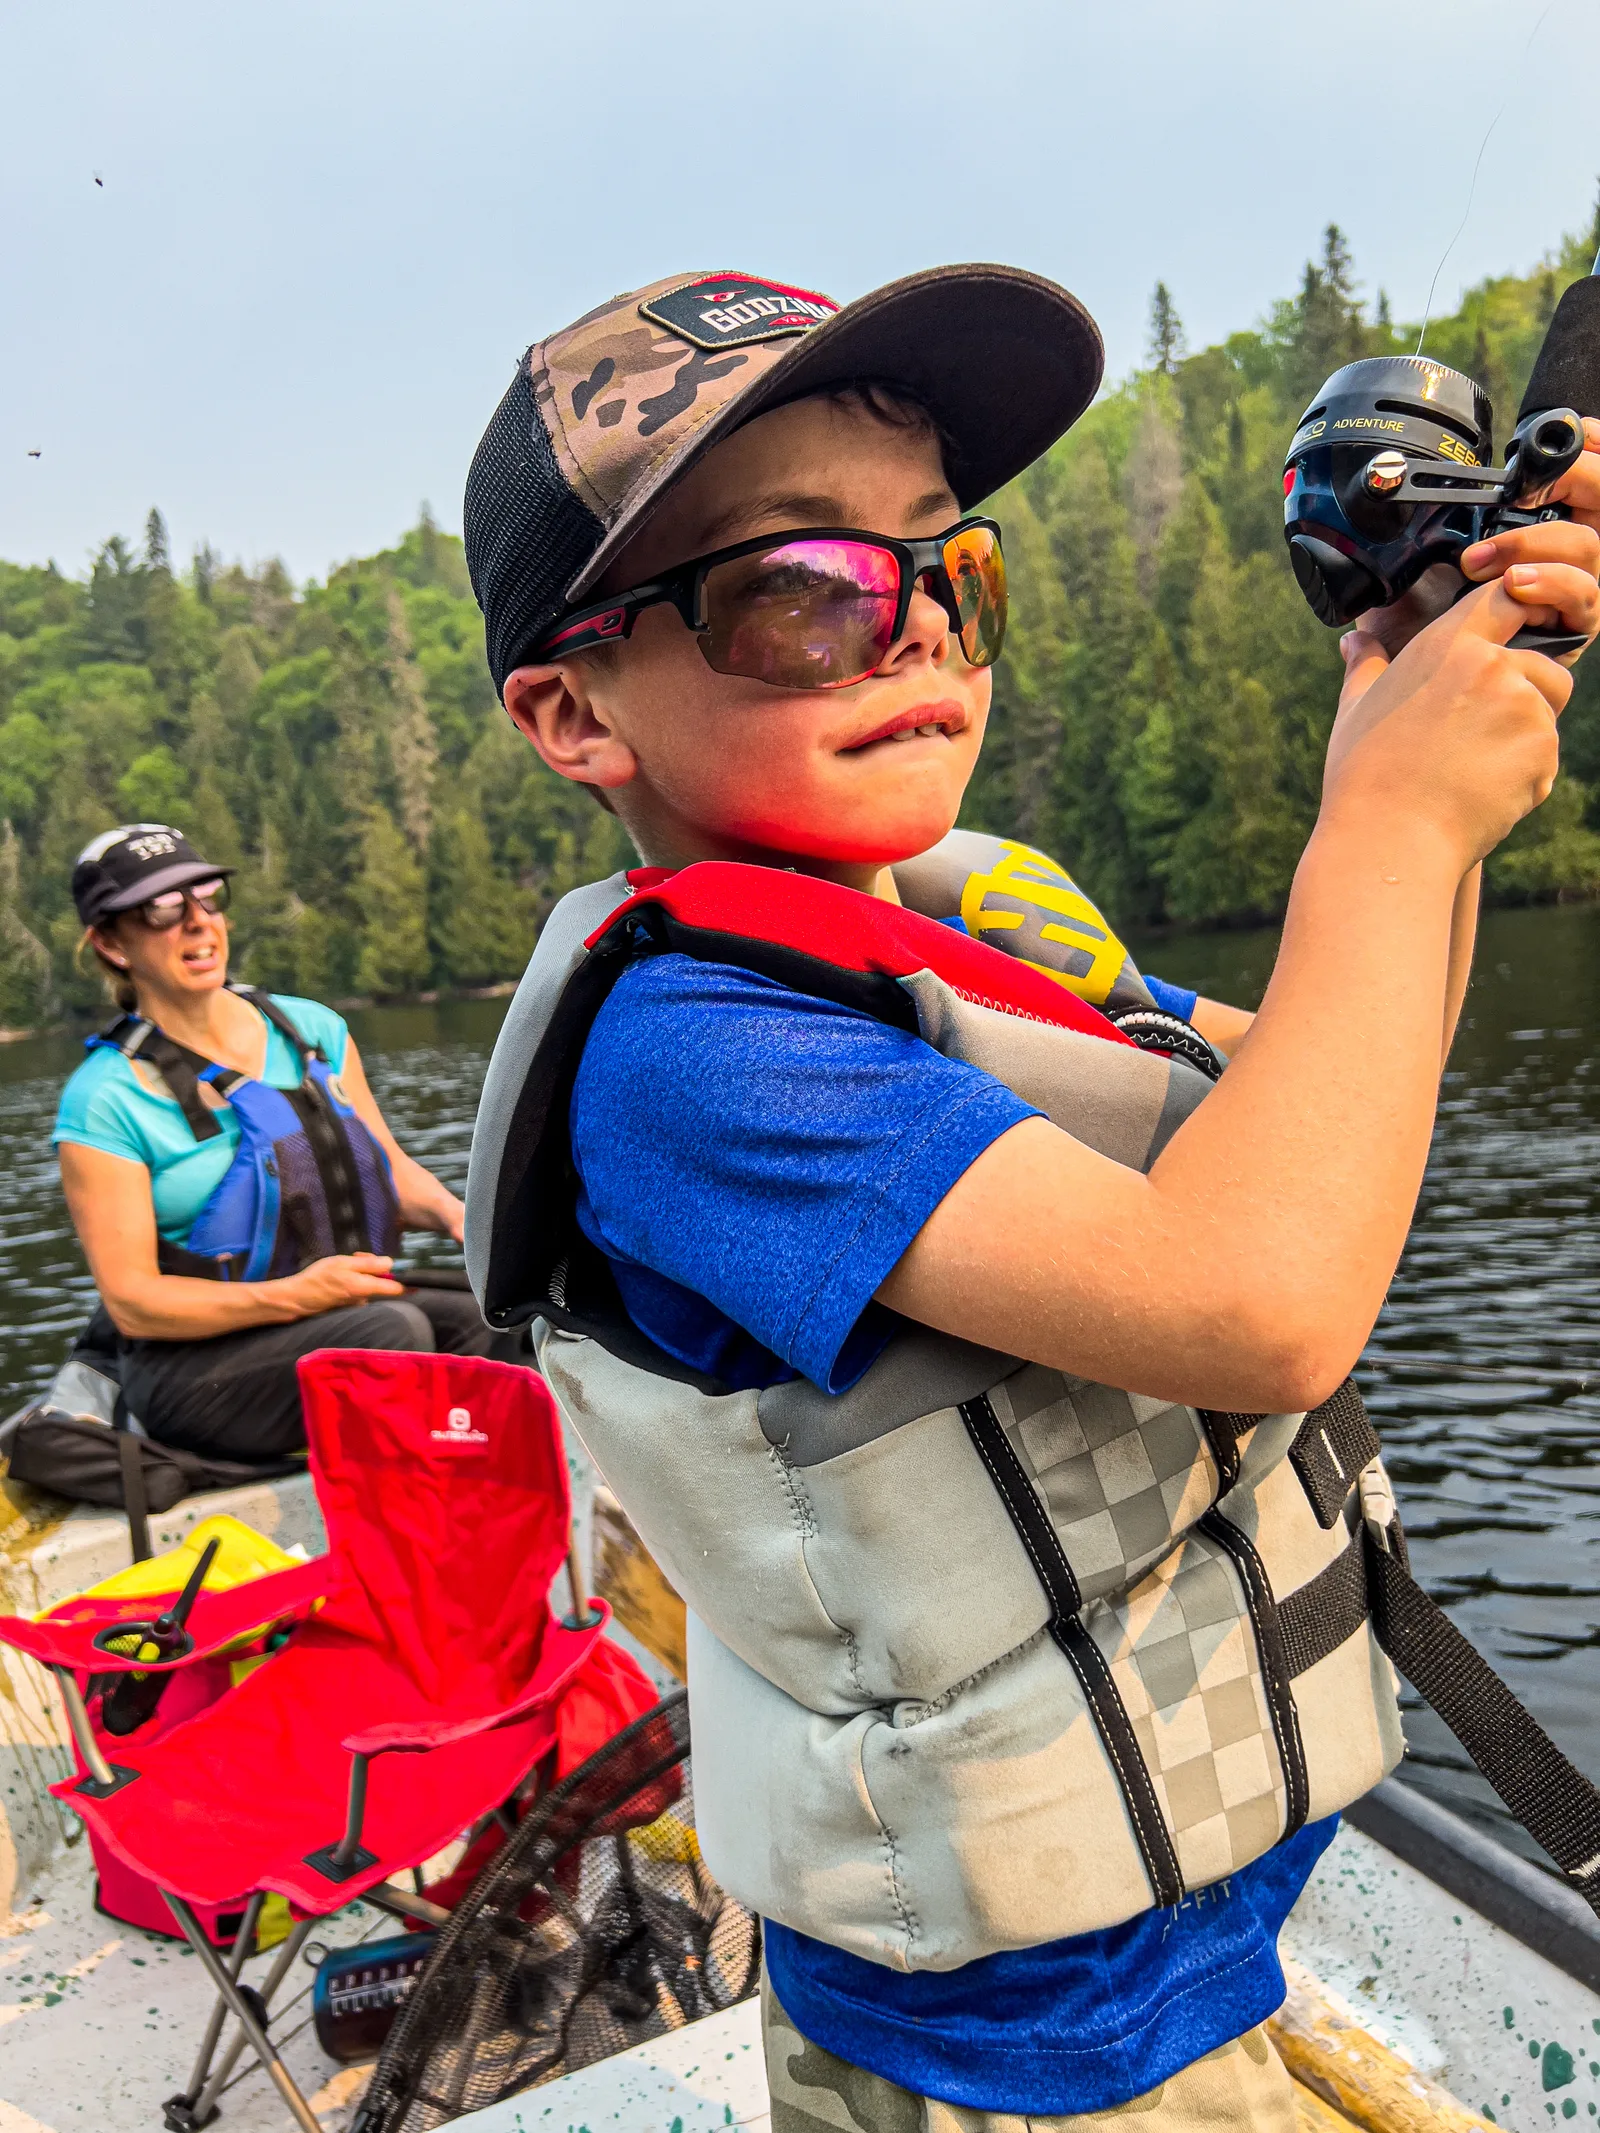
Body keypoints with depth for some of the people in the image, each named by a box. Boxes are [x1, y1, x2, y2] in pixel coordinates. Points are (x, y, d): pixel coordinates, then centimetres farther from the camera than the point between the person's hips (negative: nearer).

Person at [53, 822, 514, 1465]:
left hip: (350, 1309, 5)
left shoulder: (314, 1031, 7)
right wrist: (291, 1297, -25)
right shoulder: (106, 1099, -8)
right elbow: (131, 1303, -10)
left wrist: (453, 1214, -10)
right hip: (192, 1367, -4)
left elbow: (390, 1169, 14)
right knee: (394, 1329, -32)